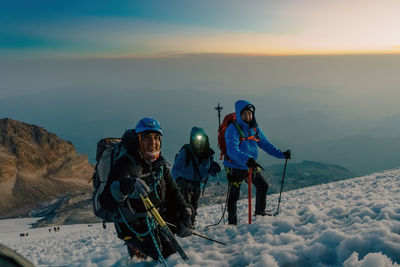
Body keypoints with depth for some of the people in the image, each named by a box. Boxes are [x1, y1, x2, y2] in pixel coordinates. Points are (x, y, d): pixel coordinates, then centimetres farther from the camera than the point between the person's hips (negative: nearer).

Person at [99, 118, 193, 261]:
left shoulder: (160, 163, 1)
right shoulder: (126, 164, -22)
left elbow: (172, 192, 3)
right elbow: (106, 202, -30)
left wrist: (185, 215, -12)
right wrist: (124, 186, -51)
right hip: (134, 227, -7)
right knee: (170, 256, -11)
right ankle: (136, 249, 13)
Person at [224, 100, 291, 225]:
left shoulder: (255, 128, 3)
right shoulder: (232, 129, -19)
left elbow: (265, 144, 13)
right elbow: (232, 150, -32)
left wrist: (281, 154, 5)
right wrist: (246, 159, -47)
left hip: (252, 166, 7)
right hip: (235, 168, -7)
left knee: (263, 186, 18)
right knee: (234, 195, -2)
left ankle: (260, 211, 40)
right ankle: (232, 221, 16)